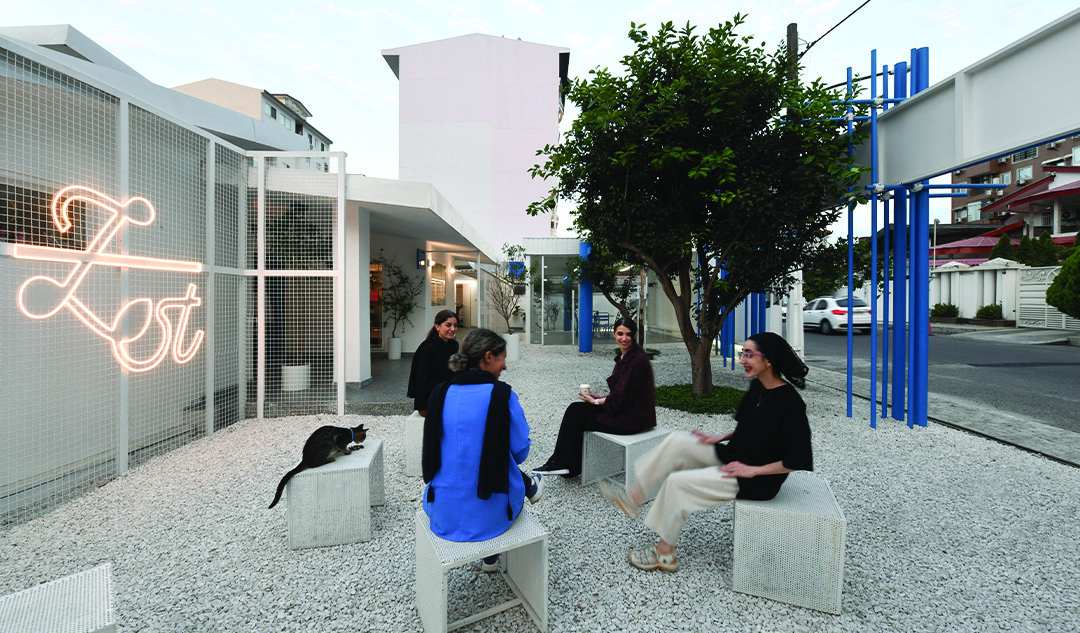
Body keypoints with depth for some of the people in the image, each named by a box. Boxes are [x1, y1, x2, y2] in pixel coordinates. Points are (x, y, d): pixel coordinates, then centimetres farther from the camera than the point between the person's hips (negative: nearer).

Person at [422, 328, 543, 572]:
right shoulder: (502, 394, -16)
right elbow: (520, 452, -9)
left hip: (443, 514, 4)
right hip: (490, 514, -3)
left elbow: (431, 453, 6)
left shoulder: (440, 392, -5)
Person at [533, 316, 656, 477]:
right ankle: (563, 463, 3)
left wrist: (596, 401, -8)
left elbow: (622, 397, -20)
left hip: (632, 417, -9)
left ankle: (562, 463, 11)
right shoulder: (623, 356, 8)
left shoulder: (638, 360, -21)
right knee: (575, 410, -1)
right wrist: (601, 397, 3)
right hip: (622, 409, 9)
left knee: (578, 421, -5)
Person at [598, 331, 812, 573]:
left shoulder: (790, 403, -23)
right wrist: (719, 438, 3)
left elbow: (797, 461, -21)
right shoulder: (757, 386, 2)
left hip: (758, 480, -8)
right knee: (676, 441, -6)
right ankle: (633, 497, -1)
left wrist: (753, 470, -19)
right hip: (733, 456, 9)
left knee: (678, 482, -15)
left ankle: (664, 553, 5)